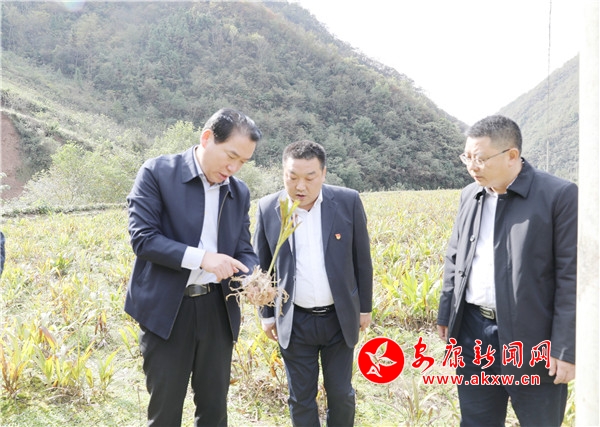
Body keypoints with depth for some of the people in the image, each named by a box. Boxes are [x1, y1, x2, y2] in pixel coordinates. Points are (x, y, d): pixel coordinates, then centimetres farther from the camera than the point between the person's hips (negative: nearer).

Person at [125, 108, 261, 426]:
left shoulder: (240, 192, 7)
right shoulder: (157, 172, -8)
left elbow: (244, 251, 9)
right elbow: (142, 237, -15)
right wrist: (201, 257, -25)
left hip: (217, 308, 4)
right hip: (166, 308, -4)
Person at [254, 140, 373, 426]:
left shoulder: (348, 201, -8)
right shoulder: (268, 208, -6)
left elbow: (361, 259, 1)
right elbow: (260, 264, 5)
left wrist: (365, 307, 5)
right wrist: (266, 314, 7)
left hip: (339, 318, 0)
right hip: (294, 321, 0)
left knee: (341, 394, 12)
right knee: (301, 398, 12)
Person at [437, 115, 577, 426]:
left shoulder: (560, 195, -11)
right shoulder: (470, 195, 7)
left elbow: (571, 276, -12)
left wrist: (565, 348, -13)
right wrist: (446, 314, 13)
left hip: (531, 338, -5)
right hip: (473, 330, 5)